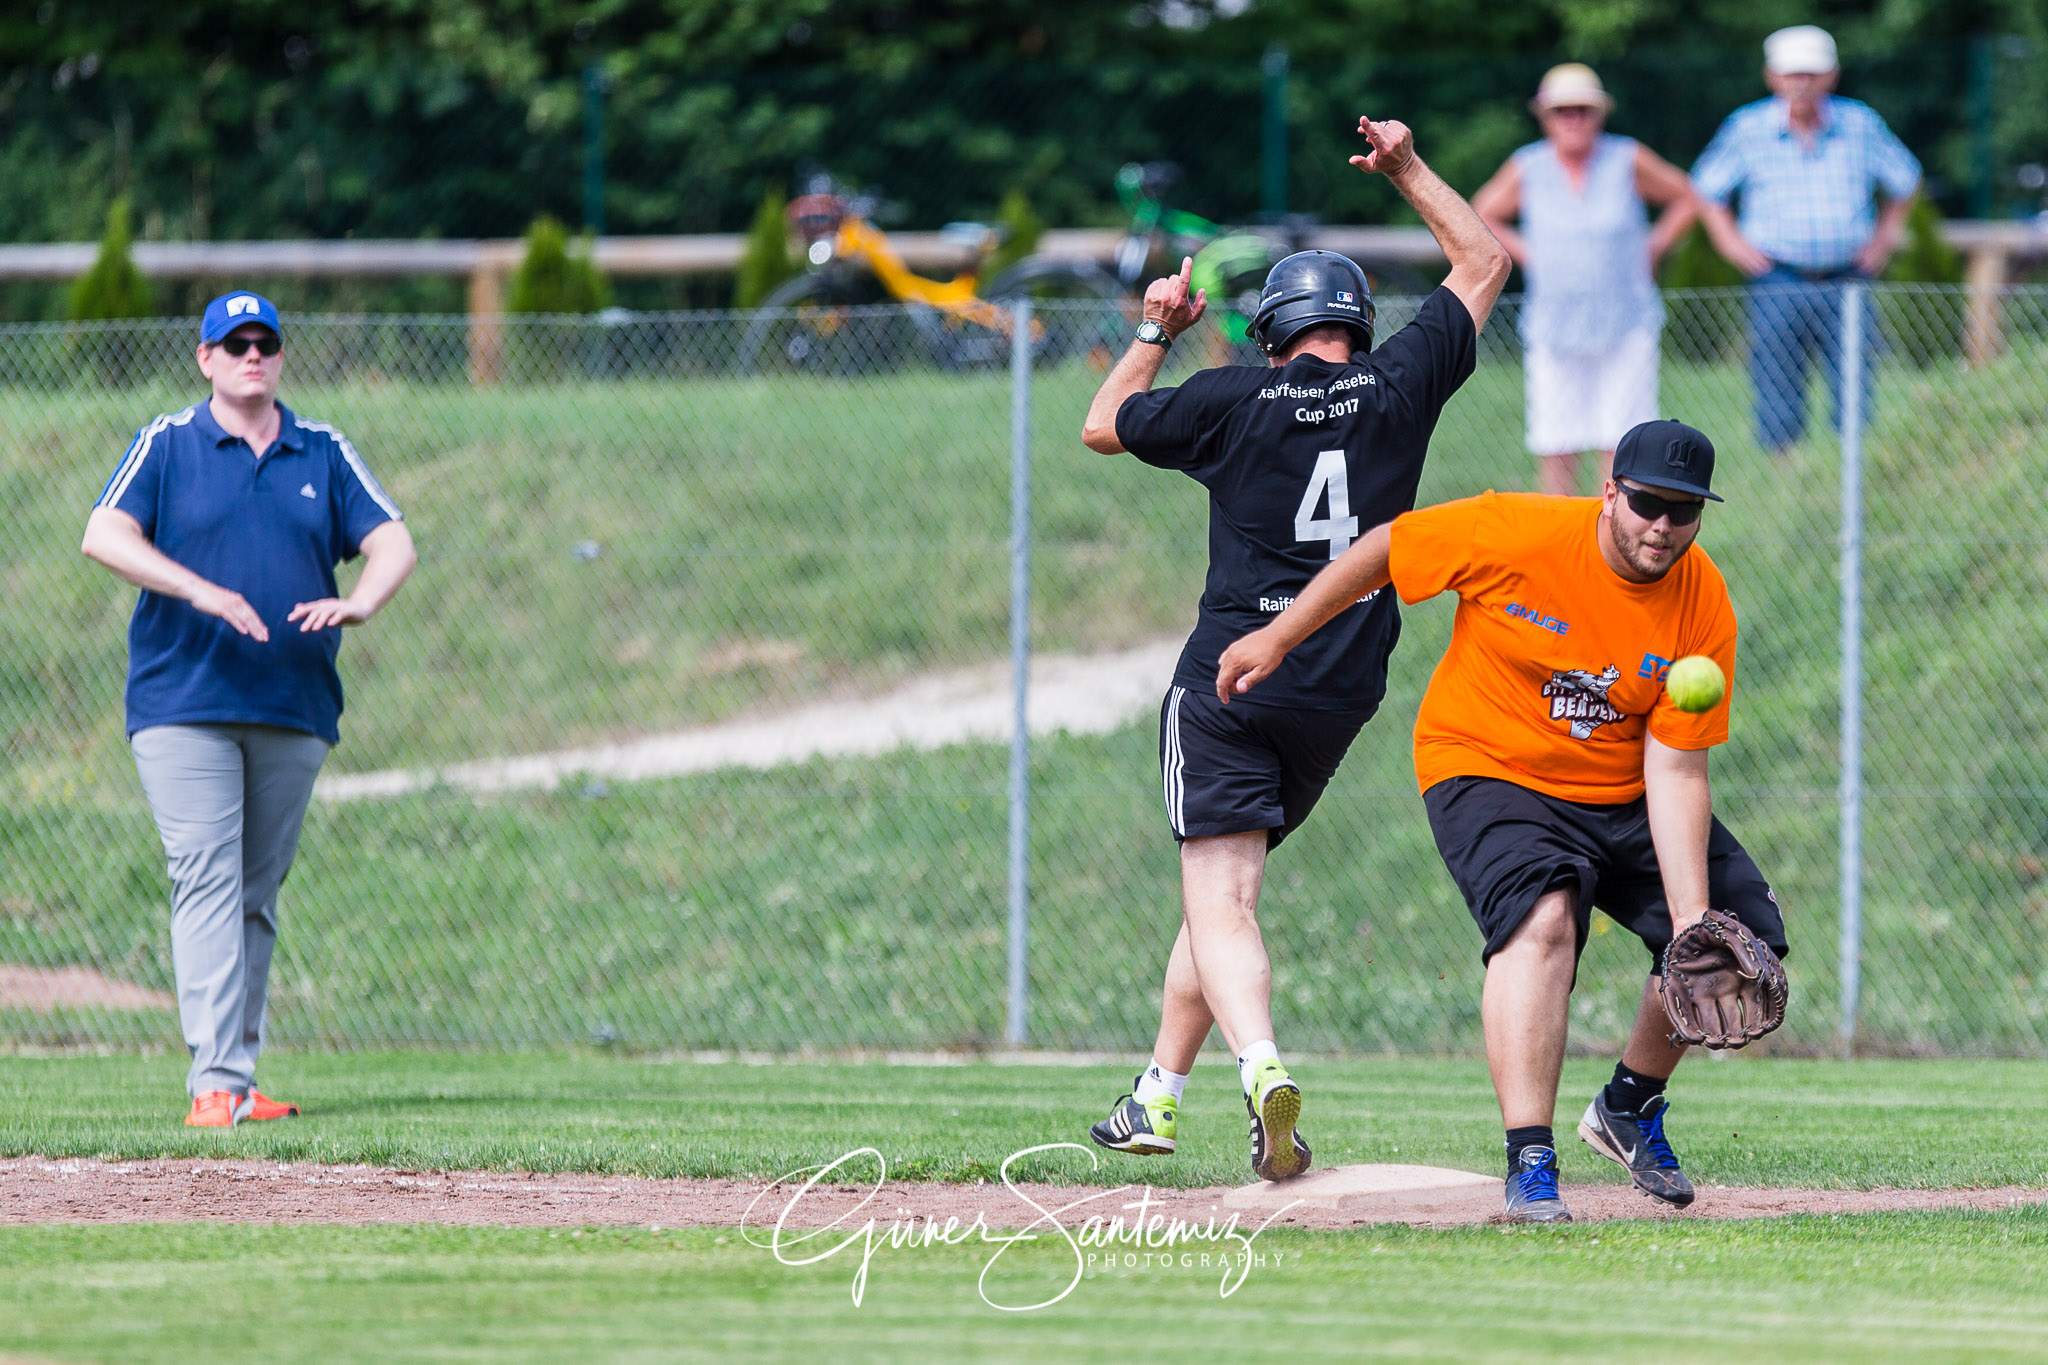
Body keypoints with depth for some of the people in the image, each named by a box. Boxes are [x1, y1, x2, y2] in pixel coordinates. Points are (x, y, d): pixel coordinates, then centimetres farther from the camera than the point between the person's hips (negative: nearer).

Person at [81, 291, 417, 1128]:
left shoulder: (324, 454, 13)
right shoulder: (167, 446, 3)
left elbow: (392, 541, 6)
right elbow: (104, 535, -10)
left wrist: (357, 603, -16)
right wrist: (200, 591, -24)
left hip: (295, 710, 4)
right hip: (183, 705, -4)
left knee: (258, 897, 7)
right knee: (206, 882, -14)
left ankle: (239, 1079, 12)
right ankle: (215, 1083, -21)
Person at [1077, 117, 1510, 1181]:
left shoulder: (1235, 401, -3)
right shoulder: (1398, 387, 2)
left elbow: (1101, 426, 13)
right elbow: (1484, 261, 15)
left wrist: (1156, 333, 24)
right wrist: (1407, 170, 21)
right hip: (1340, 694, 4)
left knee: (1220, 900, -12)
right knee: (1224, 884, 19)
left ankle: (1262, 1065, -37)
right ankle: (1159, 1093, 24)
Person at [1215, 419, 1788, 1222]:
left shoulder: (1705, 608, -15)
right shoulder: (1512, 534, -24)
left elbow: (1674, 770, -16)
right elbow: (1383, 551, -9)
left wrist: (1691, 917, -24)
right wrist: (1276, 639, -5)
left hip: (1625, 795, 5)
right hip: (1489, 769, -5)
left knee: (1743, 934, 0)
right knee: (1543, 915, -33)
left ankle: (1630, 1108, 26)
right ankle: (1529, 1165, -35)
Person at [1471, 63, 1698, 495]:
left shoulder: (1628, 161, -2)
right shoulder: (1526, 170, 1)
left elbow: (1686, 199, 11)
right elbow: (1481, 217, 15)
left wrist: (1652, 249, 3)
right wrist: (1525, 254, 5)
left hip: (1626, 328, -1)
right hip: (1554, 331, 1)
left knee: (1620, 443, -5)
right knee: (1555, 447, -2)